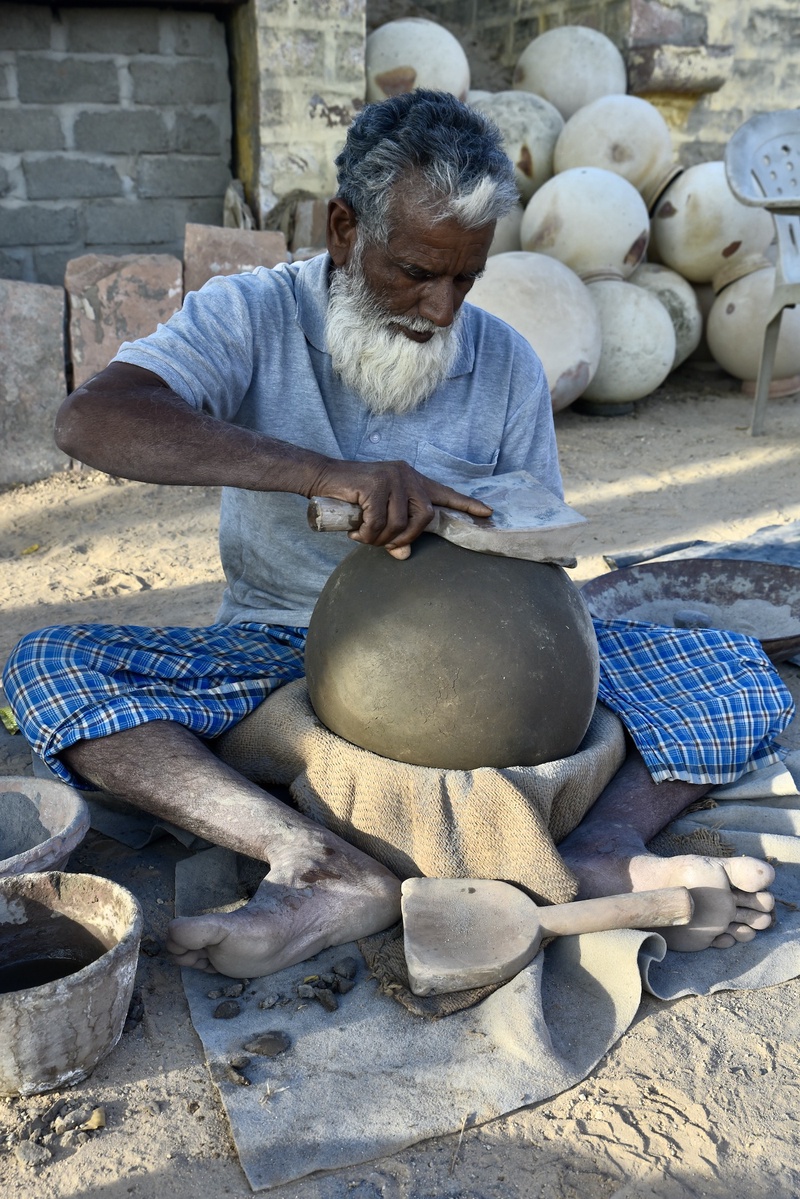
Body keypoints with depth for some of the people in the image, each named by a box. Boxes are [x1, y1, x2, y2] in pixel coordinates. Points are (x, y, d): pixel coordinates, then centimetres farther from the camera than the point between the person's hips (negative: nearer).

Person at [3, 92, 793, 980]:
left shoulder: (508, 366, 2)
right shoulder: (251, 317, -6)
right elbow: (89, 421, -25)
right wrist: (324, 472, -38)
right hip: (284, 655, -1)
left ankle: (599, 853, -37)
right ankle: (329, 868, -41)